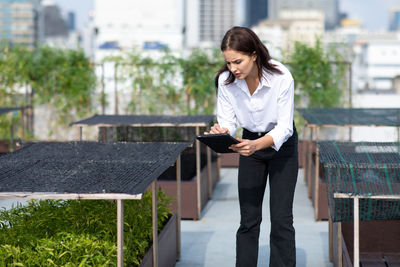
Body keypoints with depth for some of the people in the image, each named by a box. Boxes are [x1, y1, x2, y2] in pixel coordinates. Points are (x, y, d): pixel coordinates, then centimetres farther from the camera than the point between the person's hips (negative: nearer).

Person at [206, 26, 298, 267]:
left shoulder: (281, 77, -29)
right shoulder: (225, 80, -19)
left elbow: (284, 128, -26)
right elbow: (228, 120, -10)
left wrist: (256, 145, -43)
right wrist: (221, 132, -34)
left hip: (282, 145, -3)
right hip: (250, 143, 3)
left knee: (281, 219, -7)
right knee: (248, 220, 2)